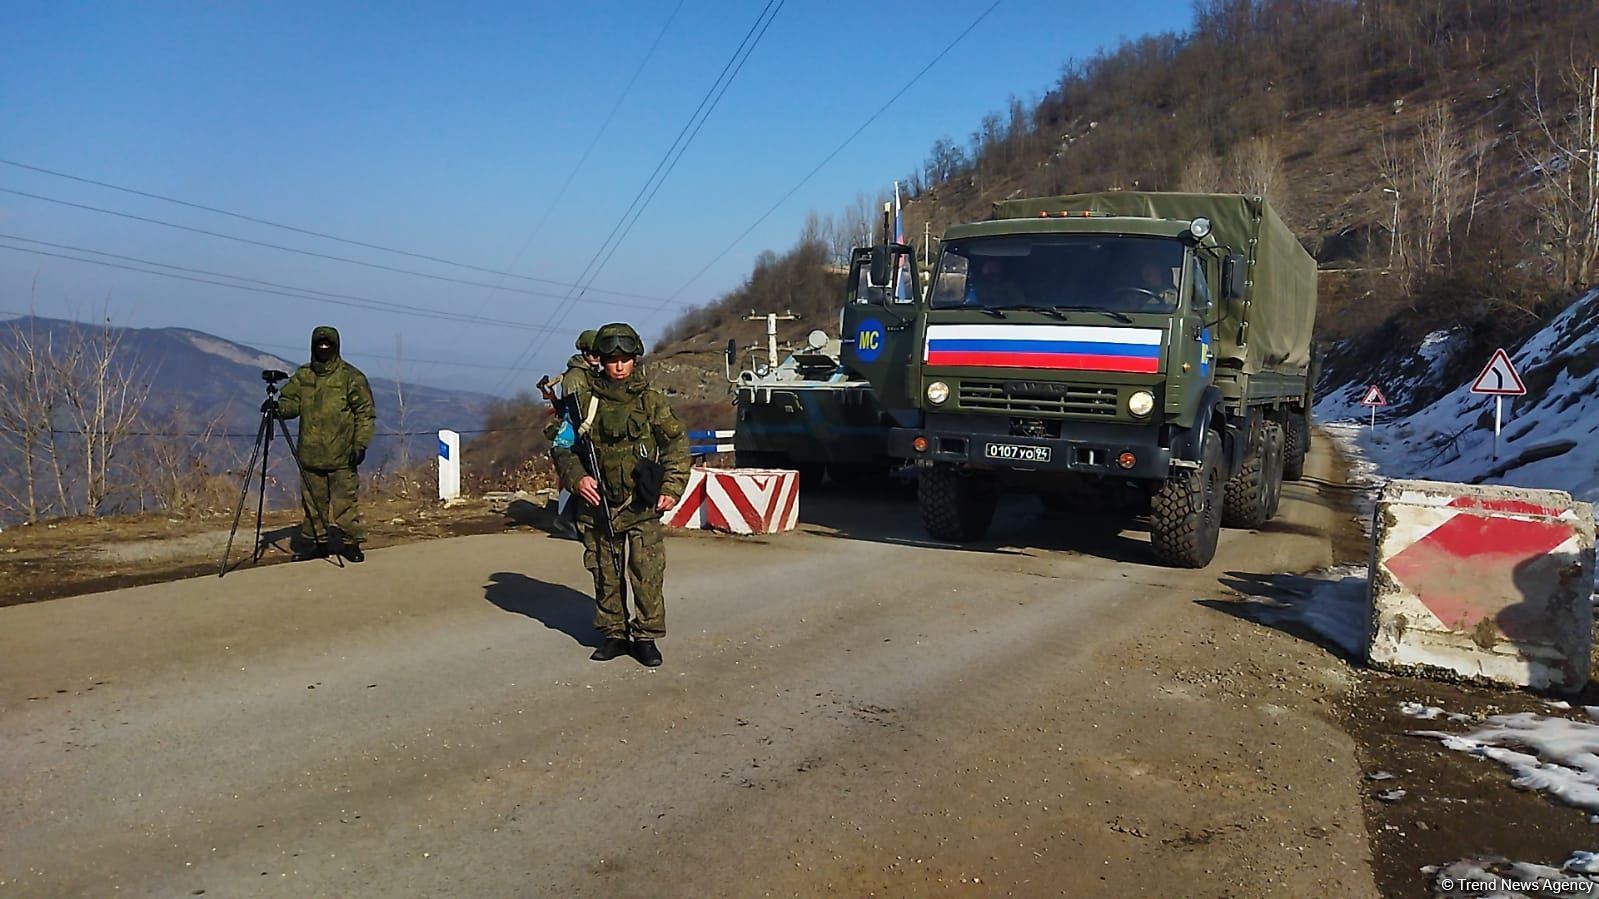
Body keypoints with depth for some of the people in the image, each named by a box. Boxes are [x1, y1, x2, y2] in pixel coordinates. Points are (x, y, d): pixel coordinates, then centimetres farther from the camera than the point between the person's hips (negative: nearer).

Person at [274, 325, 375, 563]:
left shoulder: (351, 377, -3)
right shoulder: (302, 376, 12)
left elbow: (366, 413, -4)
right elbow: (291, 402, 12)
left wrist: (360, 444, -11)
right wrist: (278, 408, -12)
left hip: (342, 455, -5)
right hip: (311, 454, 5)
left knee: (345, 501, -3)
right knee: (313, 501, 10)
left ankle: (351, 543, 8)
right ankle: (316, 542, 20)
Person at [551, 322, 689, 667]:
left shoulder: (651, 400, 1)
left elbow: (677, 445, 5)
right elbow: (561, 447, 9)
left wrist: (672, 488, -4)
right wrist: (576, 477, -7)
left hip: (643, 507, -1)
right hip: (599, 503, 2)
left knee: (648, 574, -2)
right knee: (605, 574, 9)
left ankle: (646, 636, 11)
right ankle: (613, 635, 22)